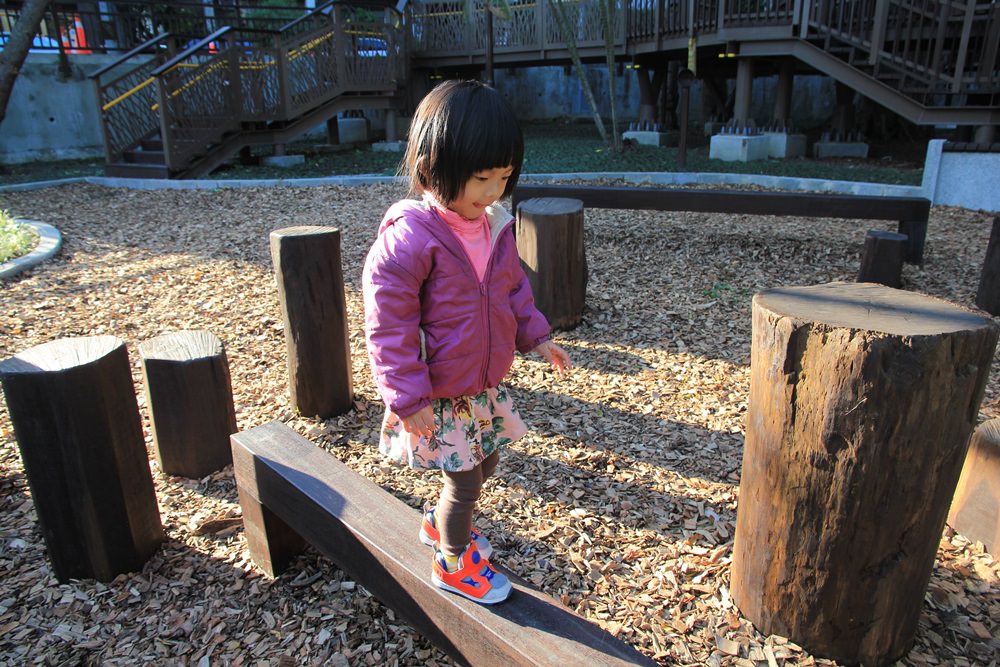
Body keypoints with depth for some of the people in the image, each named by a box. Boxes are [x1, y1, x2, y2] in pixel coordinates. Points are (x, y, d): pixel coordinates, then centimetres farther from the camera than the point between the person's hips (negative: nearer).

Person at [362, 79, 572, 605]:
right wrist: (408, 398, -22)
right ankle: (453, 563, 33)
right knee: (465, 480, 5)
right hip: (436, 396, -7)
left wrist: (535, 336, 10)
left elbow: (514, 288, 15)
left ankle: (438, 523, 49)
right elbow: (388, 326, -22)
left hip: (484, 384, 7)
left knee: (484, 464, 21)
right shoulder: (407, 240, -25)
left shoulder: (496, 226, -2)